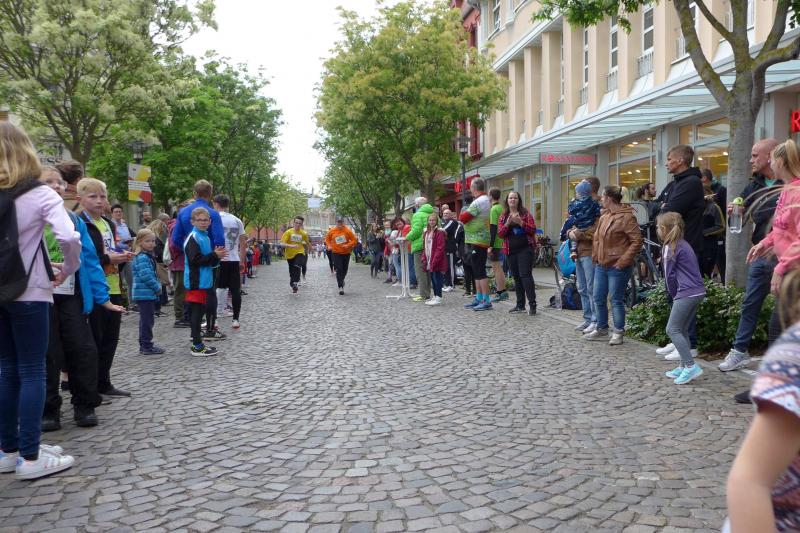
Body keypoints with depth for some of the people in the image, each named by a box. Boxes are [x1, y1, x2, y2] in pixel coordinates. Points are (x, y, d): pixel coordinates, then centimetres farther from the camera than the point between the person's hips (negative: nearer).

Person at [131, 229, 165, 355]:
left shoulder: (147, 256, 15)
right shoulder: (143, 258, -16)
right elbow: (146, 276, -23)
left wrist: (157, 287, 10)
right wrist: (157, 288, -13)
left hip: (147, 294, 10)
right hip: (145, 293, -10)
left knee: (146, 320, 16)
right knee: (147, 320, -5)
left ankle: (144, 345, 24)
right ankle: (146, 346, 0)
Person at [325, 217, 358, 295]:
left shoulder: (348, 230, -9)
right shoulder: (332, 231, -4)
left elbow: (354, 240, -7)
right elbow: (327, 239, 12)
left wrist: (348, 245, -21)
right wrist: (329, 246, -6)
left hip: (346, 253, 1)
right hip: (336, 253, -1)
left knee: (344, 269, 13)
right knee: (339, 269, -12)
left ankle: (341, 280, 44)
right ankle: (340, 287, -12)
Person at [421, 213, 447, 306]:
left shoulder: (439, 232, -11)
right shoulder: (426, 232, 14)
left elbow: (440, 248, -16)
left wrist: (434, 261, -20)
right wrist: (424, 258, 7)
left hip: (437, 262, -8)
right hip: (429, 262, 8)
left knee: (437, 279, -5)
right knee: (433, 279, 14)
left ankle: (438, 298, -2)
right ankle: (435, 296, 23)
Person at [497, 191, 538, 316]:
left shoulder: (525, 213, 1)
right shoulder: (503, 216, 11)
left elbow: (533, 230, -5)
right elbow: (500, 234, 3)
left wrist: (521, 223, -19)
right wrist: (507, 224, -14)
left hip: (525, 248, -4)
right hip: (511, 250, 4)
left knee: (525, 275, -13)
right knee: (516, 277, 9)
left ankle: (532, 304, -13)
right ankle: (520, 305, 15)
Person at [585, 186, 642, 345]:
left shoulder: (626, 217, -14)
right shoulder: (604, 215, 12)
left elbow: (636, 241, -17)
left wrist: (623, 261, -19)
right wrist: (595, 256, 11)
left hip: (617, 267, -8)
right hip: (601, 266, 8)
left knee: (616, 300, 1)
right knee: (598, 299, 13)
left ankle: (618, 333, 13)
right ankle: (602, 330, 27)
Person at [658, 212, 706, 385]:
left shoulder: (669, 248, -7)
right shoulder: (684, 244, 18)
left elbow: (670, 275, -6)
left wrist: (674, 295, 7)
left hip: (686, 293, -9)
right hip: (699, 291, 9)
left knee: (673, 329, -5)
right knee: (682, 330, 15)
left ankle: (691, 366, -11)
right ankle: (684, 367, 17)